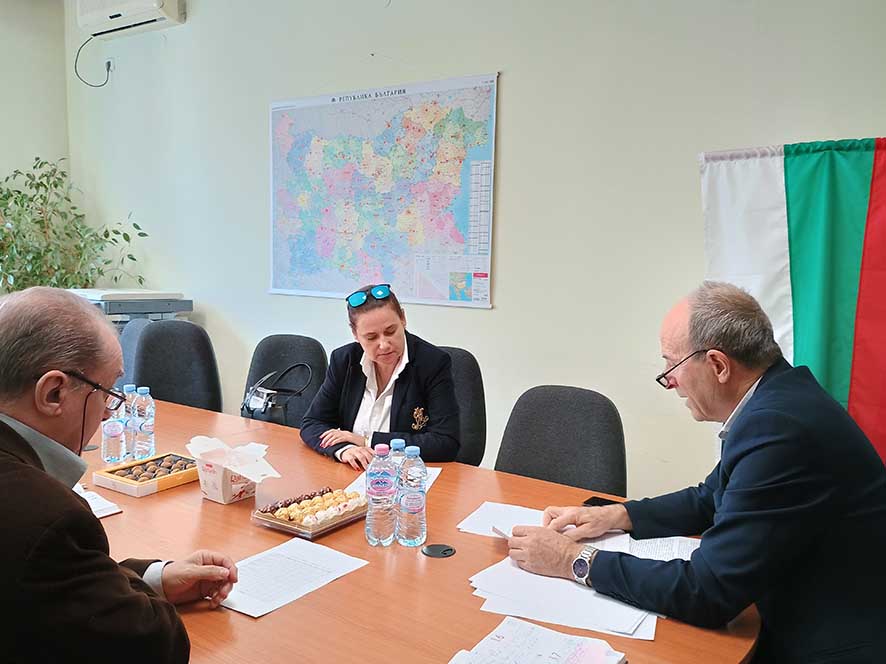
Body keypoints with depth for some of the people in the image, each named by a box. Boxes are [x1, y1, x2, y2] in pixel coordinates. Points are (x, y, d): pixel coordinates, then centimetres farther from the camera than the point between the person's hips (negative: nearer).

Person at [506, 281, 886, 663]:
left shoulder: (778, 428, -27)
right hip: (801, 621, 8)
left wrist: (575, 560, -16)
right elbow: (709, 500, 16)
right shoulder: (775, 399, 2)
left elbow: (708, 592, -25)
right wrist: (616, 516, 3)